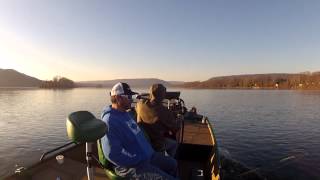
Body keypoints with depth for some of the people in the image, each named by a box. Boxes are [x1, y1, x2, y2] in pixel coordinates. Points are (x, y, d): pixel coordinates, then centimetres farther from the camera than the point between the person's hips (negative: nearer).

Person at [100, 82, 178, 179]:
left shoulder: (125, 114, 10)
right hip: (130, 165, -10)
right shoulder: (110, 120, -22)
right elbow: (113, 153, -29)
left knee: (172, 164, 18)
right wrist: (138, 161, -21)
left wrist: (148, 149, 12)